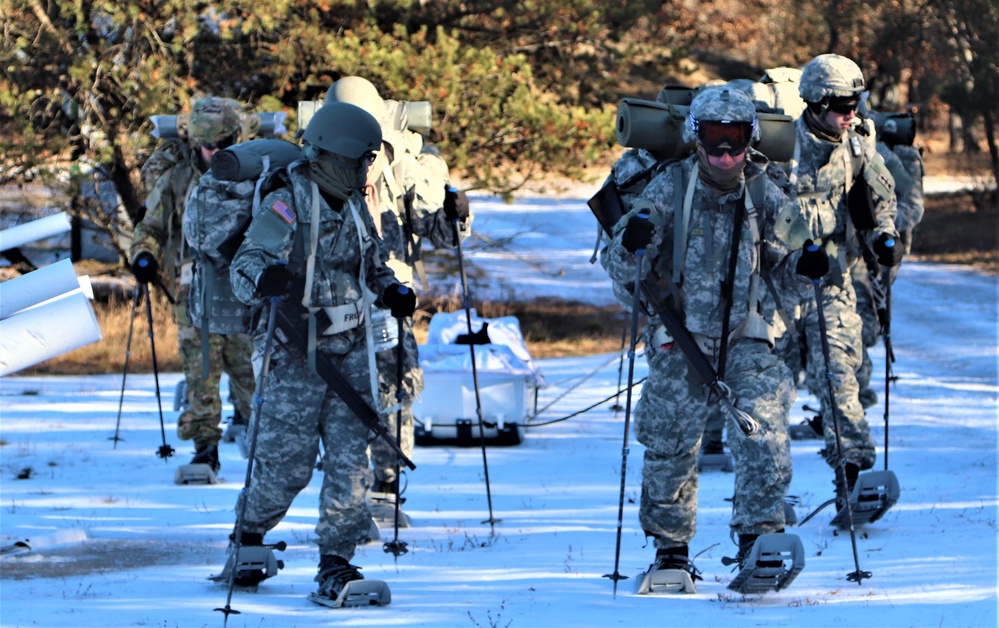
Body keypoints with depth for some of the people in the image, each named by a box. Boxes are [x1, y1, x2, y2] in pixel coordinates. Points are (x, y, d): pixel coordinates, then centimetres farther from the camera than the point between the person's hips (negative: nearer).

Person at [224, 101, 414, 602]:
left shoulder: (353, 208, 10)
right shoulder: (286, 208, -13)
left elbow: (372, 263, 25)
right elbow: (244, 266, -22)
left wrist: (391, 291, 4)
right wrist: (264, 279, -46)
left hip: (349, 352, 6)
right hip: (296, 354, -6)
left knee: (350, 459, -2)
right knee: (286, 462, -2)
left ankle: (336, 562, 3)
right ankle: (248, 536, 24)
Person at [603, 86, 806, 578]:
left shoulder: (765, 194, 1)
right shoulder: (670, 189, -4)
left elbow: (787, 268, 9)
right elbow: (621, 271, -4)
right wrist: (631, 245, -27)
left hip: (748, 337, 0)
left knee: (762, 434, -18)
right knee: (670, 445, 5)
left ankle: (760, 537, -14)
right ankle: (670, 548, 22)